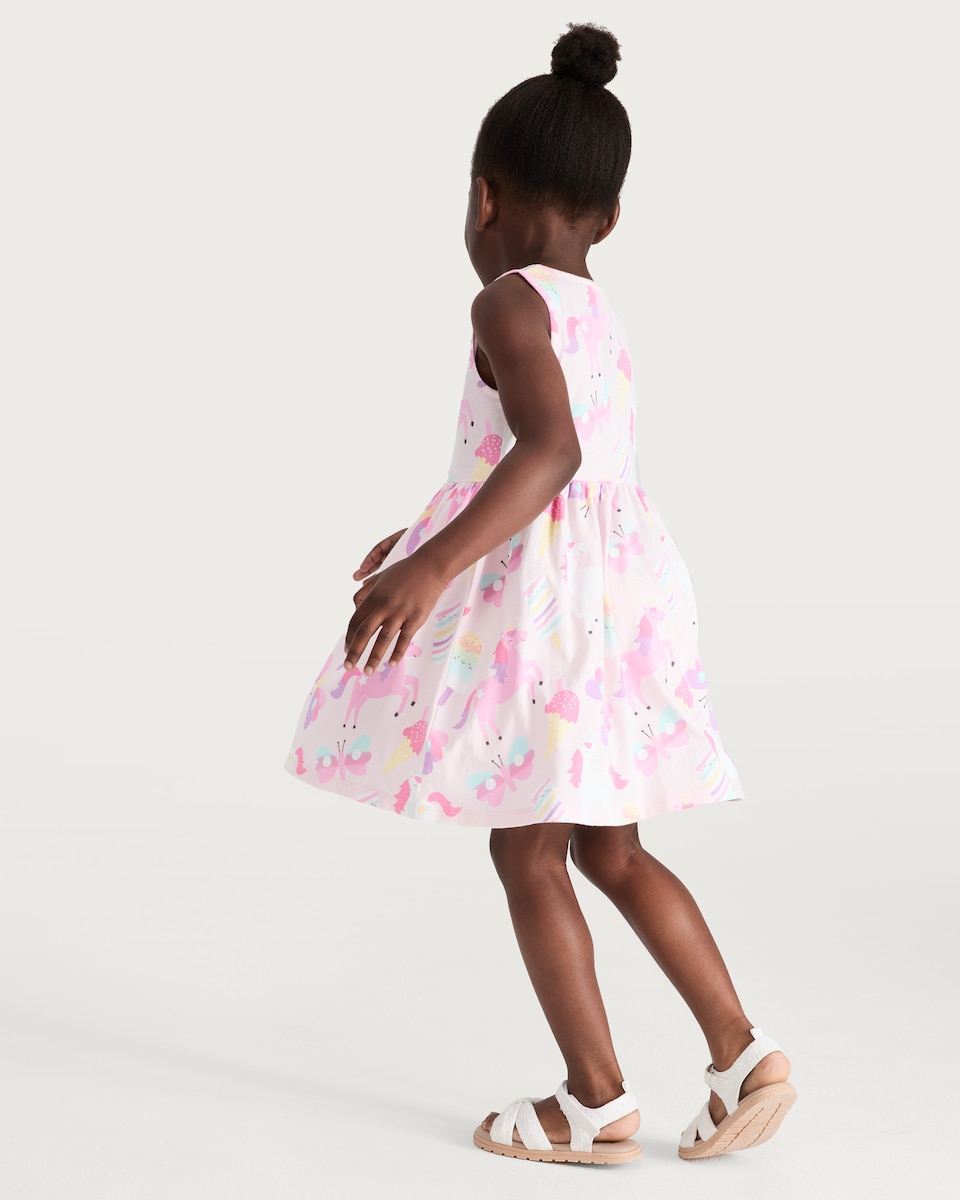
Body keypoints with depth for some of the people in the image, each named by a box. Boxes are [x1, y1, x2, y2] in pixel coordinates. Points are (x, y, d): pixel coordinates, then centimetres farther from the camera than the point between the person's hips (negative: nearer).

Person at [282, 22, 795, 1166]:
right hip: (616, 589, 8)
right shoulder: (601, 317, 16)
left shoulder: (510, 302, -12)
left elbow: (549, 450, -29)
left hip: (536, 601, -8)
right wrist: (433, 541, 40)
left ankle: (598, 1102, 14)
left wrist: (432, 568, -38)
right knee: (612, 852, 17)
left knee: (528, 859, 5)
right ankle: (742, 1052, 16)